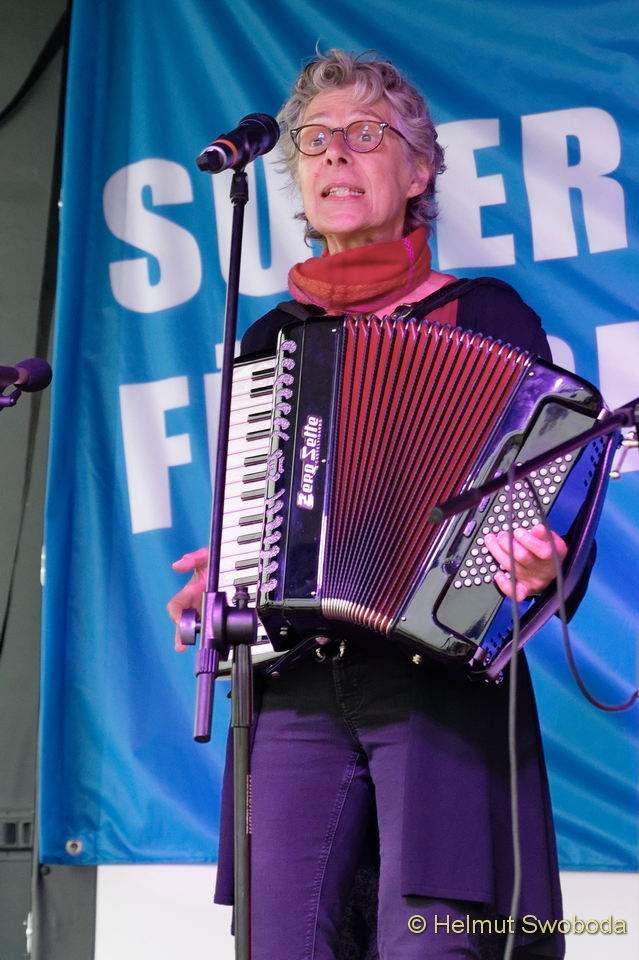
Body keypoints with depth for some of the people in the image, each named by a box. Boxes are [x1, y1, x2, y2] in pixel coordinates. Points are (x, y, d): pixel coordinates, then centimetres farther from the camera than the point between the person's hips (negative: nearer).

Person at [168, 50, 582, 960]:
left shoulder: (484, 314, 7)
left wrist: (535, 561, -17)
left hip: (441, 677, -3)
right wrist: (214, 577, 8)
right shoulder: (269, 341, 19)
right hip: (296, 689, 4)